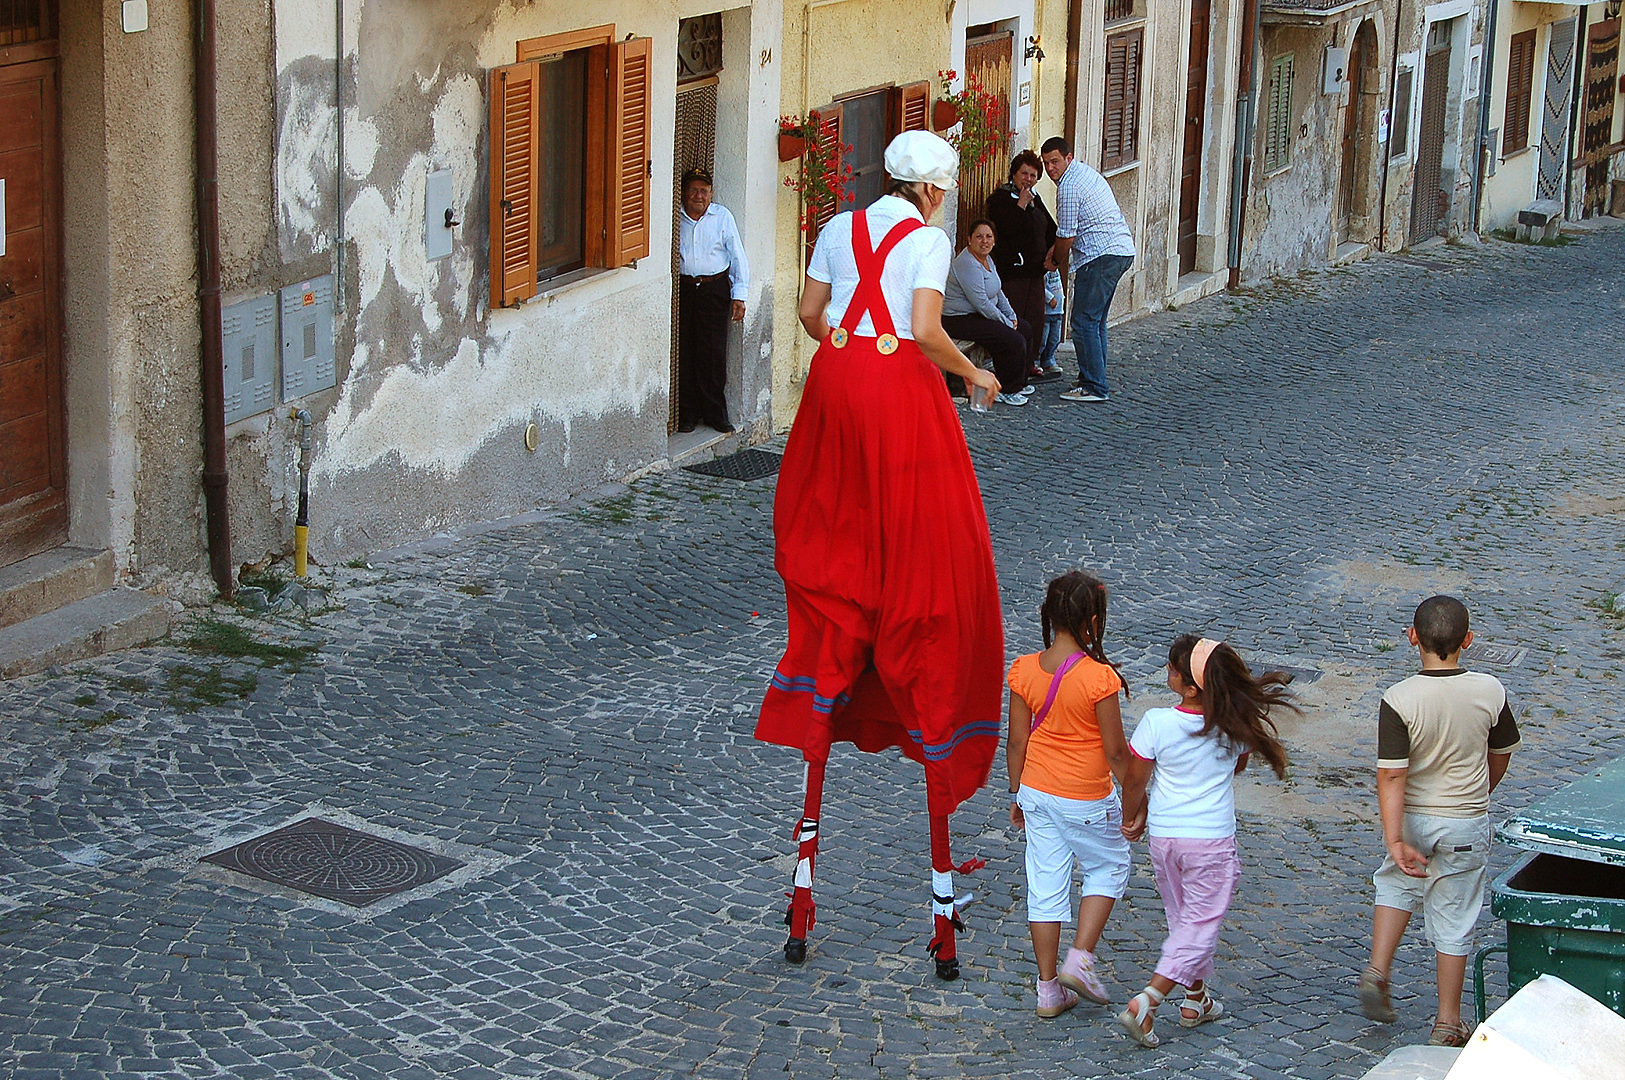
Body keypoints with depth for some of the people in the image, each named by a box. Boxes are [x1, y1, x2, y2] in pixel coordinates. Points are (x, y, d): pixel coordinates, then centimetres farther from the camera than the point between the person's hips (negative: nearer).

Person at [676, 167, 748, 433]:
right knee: (683, 352, 0)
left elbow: (738, 257, 5)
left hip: (715, 289, -1)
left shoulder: (722, 217, 4)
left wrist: (739, 296, -1)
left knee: (714, 352, -4)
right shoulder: (674, 217, 6)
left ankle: (715, 413, 5)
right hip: (681, 289, 1)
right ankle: (687, 413, 8)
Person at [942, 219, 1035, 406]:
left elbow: (998, 293, 20)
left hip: (979, 315, 11)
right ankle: (1007, 391, -5)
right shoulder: (968, 264, -23)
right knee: (1014, 340, -21)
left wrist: (1011, 316, 6)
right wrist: (1007, 324, -17)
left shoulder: (987, 259, 10)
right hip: (960, 321, -11)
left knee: (1026, 329, 13)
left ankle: (1017, 383, 21)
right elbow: (981, 303, -25)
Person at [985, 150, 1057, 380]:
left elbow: (1050, 229, 24)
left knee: (1035, 318, 8)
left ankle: (1029, 363, 16)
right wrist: (1022, 204, -17)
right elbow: (1007, 228, -19)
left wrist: (1052, 249, 6)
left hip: (1035, 268, 8)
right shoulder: (1000, 197, -5)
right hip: (1012, 268, -8)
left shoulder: (1035, 199, 18)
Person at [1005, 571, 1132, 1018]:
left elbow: (1016, 742, -1)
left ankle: (1049, 988, 20)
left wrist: (1017, 794, 13)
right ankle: (1080, 959, 12)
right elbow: (1115, 751, -16)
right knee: (1109, 868, 21)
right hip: (1087, 800, -4)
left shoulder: (1024, 670, -9)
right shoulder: (1099, 678, -23)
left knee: (1046, 884, 13)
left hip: (1036, 792, 4)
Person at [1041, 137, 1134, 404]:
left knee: (1084, 322, -9)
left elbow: (1067, 235, -9)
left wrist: (1058, 259, 10)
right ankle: (1092, 379, 20)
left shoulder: (1069, 187, -13)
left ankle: (1095, 388, -12)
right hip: (1123, 249, 11)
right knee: (1096, 321, 16)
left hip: (1101, 256, -11)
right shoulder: (1086, 172, 19)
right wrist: (1058, 249, 21)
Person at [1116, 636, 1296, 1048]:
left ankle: (1195, 999, 32)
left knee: (1183, 918, 20)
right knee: (1200, 925, 4)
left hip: (1163, 835, 1)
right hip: (1212, 838, -1)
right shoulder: (1235, 726, -12)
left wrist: (1131, 818, 11)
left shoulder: (1156, 723, -17)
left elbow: (1134, 781, -8)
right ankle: (1146, 1001, -10)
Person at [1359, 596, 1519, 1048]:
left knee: (1397, 884, 29)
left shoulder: (1398, 700, -19)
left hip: (1412, 820, 0)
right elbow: (1501, 757, 4)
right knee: (1453, 920, 11)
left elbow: (1391, 776, -23)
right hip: (1467, 825, 0)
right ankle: (1447, 1023, 19)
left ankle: (1377, 969, 13)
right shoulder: (1490, 692, -12)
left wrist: (1395, 841, -22)